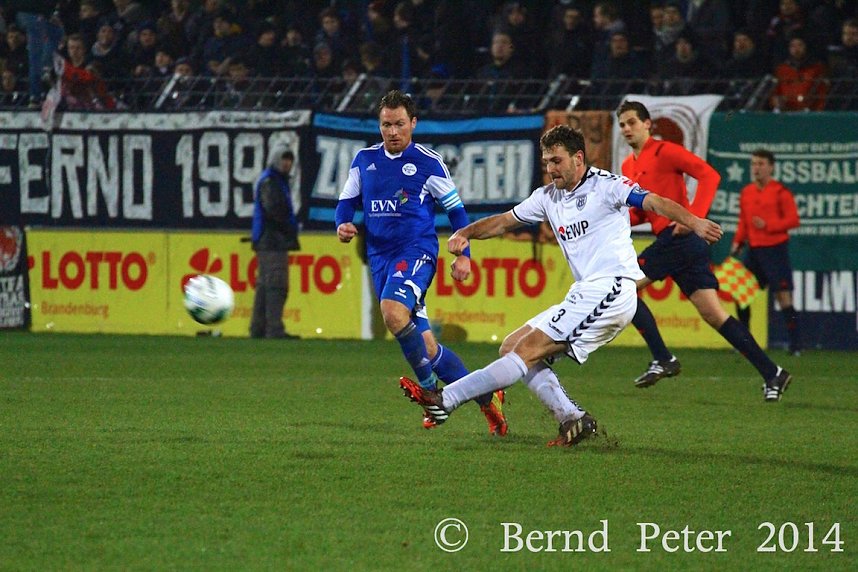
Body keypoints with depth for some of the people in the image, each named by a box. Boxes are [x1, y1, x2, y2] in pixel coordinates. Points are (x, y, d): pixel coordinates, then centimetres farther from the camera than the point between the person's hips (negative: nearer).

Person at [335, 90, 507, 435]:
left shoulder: (428, 162, 0)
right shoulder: (364, 160, 11)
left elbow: (455, 209, 8)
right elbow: (347, 201, 19)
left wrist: (463, 255, 2)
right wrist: (343, 225, -3)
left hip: (417, 249, -5)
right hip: (380, 255, 5)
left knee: (393, 311, -32)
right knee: (423, 344, 2)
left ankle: (429, 388, -17)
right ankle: (486, 397, 12)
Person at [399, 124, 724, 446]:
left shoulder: (605, 185, -4)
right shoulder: (548, 196, 17)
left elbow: (655, 202, -14)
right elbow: (505, 221, 24)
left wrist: (694, 223, -30)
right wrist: (466, 233, 6)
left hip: (609, 290, -9)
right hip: (584, 296, 9)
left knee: (526, 351, -13)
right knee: (511, 347, 6)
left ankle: (446, 400, -15)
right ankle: (573, 420, -5)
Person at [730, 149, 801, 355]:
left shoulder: (780, 192, -7)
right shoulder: (746, 193, 12)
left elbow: (793, 220, -10)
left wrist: (767, 225, -19)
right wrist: (737, 242, 7)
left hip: (775, 249, -6)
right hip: (753, 250, 6)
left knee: (783, 295, -9)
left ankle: (795, 343, -6)